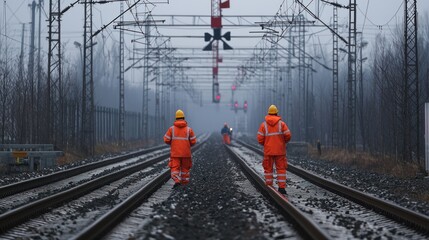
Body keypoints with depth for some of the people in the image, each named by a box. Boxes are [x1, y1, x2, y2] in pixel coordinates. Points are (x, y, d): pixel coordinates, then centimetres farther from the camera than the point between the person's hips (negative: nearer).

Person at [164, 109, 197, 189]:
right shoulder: (189, 129, -3)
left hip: (175, 153, -1)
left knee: (175, 168, -1)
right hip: (186, 153, 1)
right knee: (185, 168, 15)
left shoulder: (171, 129, -3)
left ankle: (177, 181, -24)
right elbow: (193, 141, -4)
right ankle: (185, 183, 22)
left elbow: (166, 140, -4)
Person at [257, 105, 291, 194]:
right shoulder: (281, 124, -4)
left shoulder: (263, 125, -3)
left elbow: (260, 139, -6)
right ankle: (281, 187, -4)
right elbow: (288, 135, -9)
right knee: (281, 168, 3)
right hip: (280, 150, -1)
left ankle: (269, 187, 12)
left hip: (268, 150, 1)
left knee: (268, 168, 11)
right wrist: (284, 142, 12)